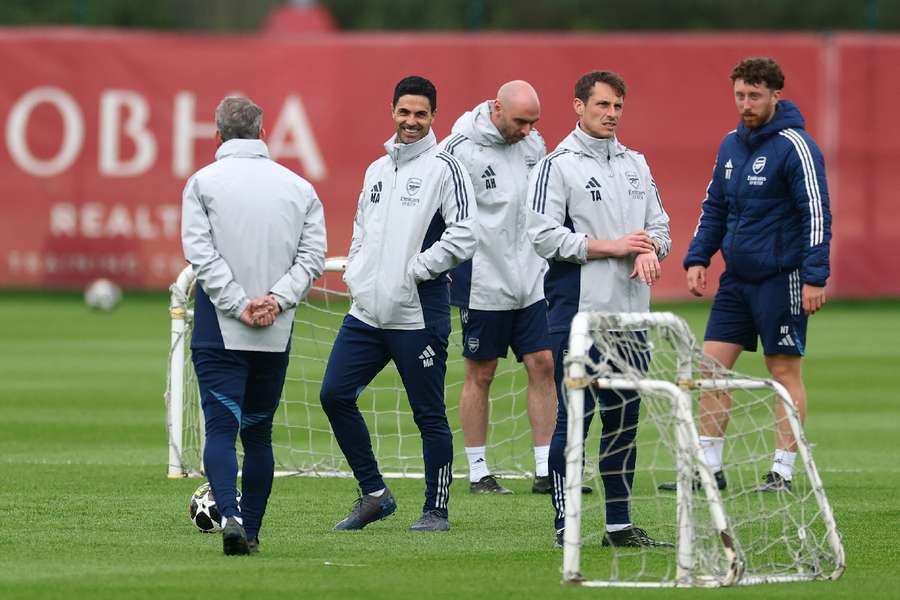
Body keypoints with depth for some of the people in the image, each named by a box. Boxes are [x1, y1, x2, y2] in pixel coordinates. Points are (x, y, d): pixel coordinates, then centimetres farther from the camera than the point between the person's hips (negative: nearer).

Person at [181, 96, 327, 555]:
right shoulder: (298, 187, 8)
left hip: (218, 328, -3)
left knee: (221, 429, -7)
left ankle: (230, 517, -27)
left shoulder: (203, 182, -1)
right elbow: (312, 256, 0)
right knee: (258, 433, 14)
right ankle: (251, 530, 15)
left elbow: (200, 251, -10)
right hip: (277, 335, 3)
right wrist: (276, 299, -8)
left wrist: (239, 305, -11)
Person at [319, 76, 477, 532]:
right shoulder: (376, 170, 17)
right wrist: (356, 275, 10)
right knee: (335, 394, 0)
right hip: (367, 312, 7)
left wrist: (414, 271, -13)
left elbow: (464, 236, -13)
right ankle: (374, 494, 12)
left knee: (429, 415, -1)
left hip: (418, 314, -7)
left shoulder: (443, 168, -5)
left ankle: (436, 510, 9)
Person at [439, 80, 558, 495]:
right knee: (480, 374, 2)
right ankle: (478, 472, 11)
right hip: (483, 282, -5)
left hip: (532, 281, 5)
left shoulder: (533, 143, 6)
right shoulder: (459, 150, -13)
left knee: (543, 365, 1)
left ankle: (546, 471, 4)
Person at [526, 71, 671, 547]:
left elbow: (659, 225, 17)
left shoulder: (635, 164, 16)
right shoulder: (558, 165, -5)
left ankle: (619, 524, 15)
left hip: (630, 311, 6)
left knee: (624, 419, 9)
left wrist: (649, 251, -6)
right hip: (578, 309, -6)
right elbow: (544, 236, -12)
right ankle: (565, 524, -2)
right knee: (574, 418, -6)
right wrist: (610, 246, -14)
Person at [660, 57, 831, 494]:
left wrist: (815, 277, -20)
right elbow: (714, 207, 20)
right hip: (736, 278, 7)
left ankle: (783, 472, 5)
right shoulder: (731, 145, 11)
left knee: (785, 372, -1)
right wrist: (697, 258, 8)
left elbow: (817, 214, -14)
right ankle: (709, 468, 10)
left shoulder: (795, 146, -11)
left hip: (781, 279, -7)